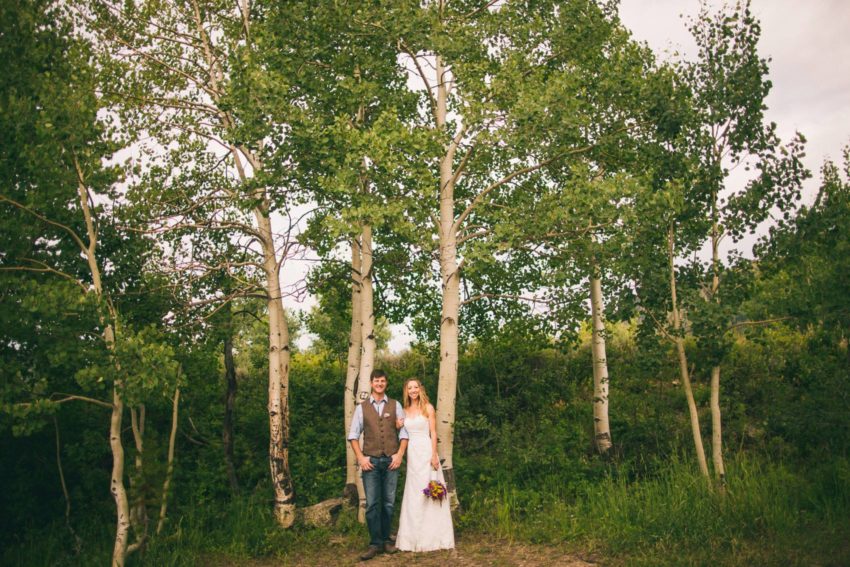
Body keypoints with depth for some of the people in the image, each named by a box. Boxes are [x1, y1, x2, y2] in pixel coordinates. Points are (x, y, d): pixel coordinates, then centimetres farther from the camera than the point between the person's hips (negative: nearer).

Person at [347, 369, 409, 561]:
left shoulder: (395, 406, 8)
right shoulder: (362, 407, 6)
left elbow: (404, 433, 6)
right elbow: (353, 435, 6)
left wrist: (400, 454, -5)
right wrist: (360, 457, -4)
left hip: (391, 460, 1)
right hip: (370, 461, -1)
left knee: (389, 502, 6)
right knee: (372, 504, -4)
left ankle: (386, 540, 19)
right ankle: (375, 544, 4)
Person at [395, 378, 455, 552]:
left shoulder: (428, 408, 1)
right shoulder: (405, 411, 13)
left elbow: (433, 433, -5)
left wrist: (434, 455, -14)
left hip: (426, 452, -4)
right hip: (412, 453, 4)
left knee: (428, 492, -3)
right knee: (413, 495, 6)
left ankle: (431, 537, 5)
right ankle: (414, 538, 14)